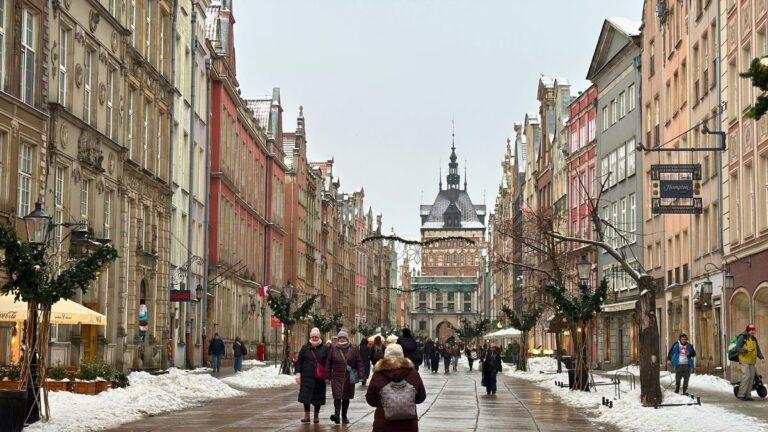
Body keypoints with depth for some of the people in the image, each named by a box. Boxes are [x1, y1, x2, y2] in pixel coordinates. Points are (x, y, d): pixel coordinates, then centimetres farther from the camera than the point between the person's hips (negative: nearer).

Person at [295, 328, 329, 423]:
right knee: (306, 396, -1)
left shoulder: (324, 348, 5)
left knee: (317, 397, 4)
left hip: (319, 378, 0)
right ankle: (307, 415, 8)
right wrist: (298, 373, -4)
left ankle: (316, 416, 16)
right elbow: (299, 361, 5)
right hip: (307, 376, 0)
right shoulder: (305, 348, 6)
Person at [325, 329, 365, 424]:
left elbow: (359, 362, 5)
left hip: (349, 378, 2)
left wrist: (360, 374, -4)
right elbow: (328, 362, 6)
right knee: (337, 396, -16)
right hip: (337, 377, -2)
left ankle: (344, 416, 23)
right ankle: (336, 414, -26)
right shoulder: (333, 349, 2)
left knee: (346, 397, 11)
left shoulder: (353, 350, 3)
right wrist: (328, 374, 2)